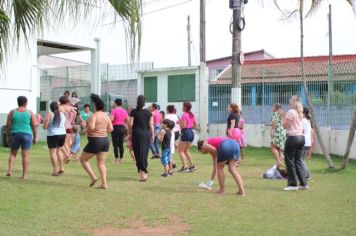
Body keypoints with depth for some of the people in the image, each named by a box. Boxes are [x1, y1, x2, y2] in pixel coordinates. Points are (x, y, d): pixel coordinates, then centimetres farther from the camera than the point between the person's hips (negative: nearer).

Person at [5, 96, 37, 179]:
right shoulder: (30, 112, 0)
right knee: (25, 154, 2)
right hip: (27, 135, -1)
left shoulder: (12, 112, 2)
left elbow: (8, 125, 0)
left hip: (15, 135, 1)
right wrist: (35, 137, 5)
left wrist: (7, 136, 9)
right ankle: (25, 175, 3)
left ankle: (10, 170, 1)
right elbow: (34, 125, -2)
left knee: (13, 153, 16)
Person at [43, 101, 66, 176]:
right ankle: (61, 168, 21)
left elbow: (44, 126, -9)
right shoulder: (62, 114, 7)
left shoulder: (49, 114, -9)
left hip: (53, 135, -6)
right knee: (58, 151, 21)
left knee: (53, 152, 0)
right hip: (62, 134, 6)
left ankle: (55, 170, -4)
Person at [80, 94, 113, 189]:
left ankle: (93, 177, 0)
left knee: (83, 159, 10)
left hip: (95, 141, -7)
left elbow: (91, 127, -28)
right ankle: (104, 183, 3)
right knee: (101, 163, 11)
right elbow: (111, 129, 6)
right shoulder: (106, 116, 6)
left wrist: (87, 130, -7)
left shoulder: (94, 115, -15)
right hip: (105, 140, 7)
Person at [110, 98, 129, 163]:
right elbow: (127, 120, 9)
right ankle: (121, 159, 12)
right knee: (121, 144, 10)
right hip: (122, 128, 6)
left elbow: (111, 119, -19)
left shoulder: (114, 110, -9)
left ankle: (116, 159, -2)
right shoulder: (124, 111, 8)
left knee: (115, 145, -1)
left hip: (116, 128, -5)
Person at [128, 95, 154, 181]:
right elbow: (151, 125, 2)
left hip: (137, 134, -2)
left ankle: (142, 172, -4)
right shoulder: (148, 112, 2)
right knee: (144, 153, 10)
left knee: (138, 153, 3)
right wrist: (152, 135, 10)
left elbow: (130, 124, -5)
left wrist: (129, 133, 9)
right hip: (146, 134, 2)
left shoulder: (134, 112, -5)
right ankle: (143, 172, 12)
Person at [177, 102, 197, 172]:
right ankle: (192, 166, 15)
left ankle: (185, 167, -7)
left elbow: (183, 125, -19)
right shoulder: (192, 114, 11)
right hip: (191, 132, 8)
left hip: (185, 133, -8)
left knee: (180, 151, 0)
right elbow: (195, 124, 15)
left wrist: (179, 123, -2)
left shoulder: (184, 114, -13)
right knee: (186, 150, 19)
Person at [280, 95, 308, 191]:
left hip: (292, 138, -8)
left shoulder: (290, 112, -11)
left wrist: (282, 116, 0)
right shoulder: (300, 113, 14)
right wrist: (284, 115, 18)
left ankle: (292, 184, 1)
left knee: (289, 160, 1)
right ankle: (303, 183, 12)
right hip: (301, 137, 8)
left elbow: (285, 125, -11)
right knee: (298, 160, 12)